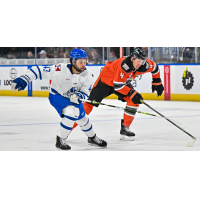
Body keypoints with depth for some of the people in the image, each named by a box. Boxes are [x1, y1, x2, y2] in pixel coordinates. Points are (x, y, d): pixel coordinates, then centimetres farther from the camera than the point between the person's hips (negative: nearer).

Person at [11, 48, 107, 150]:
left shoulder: (87, 75, -18)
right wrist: (24, 79, -37)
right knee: (71, 112, -28)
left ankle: (92, 138, 41)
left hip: (73, 97, 5)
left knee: (82, 118, 13)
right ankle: (60, 140, -14)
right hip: (57, 96, -5)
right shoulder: (60, 69, -33)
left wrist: (77, 96, -34)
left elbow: (85, 92, -12)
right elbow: (39, 70, -30)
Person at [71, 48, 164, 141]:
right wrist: (132, 93, -32)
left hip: (124, 82, 7)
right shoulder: (124, 65, -38)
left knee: (135, 101, -13)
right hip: (106, 80, -7)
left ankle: (124, 128, -3)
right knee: (89, 104, -13)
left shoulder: (143, 66, -19)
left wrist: (157, 83, 8)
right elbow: (118, 85, -33)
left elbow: (155, 67, 3)